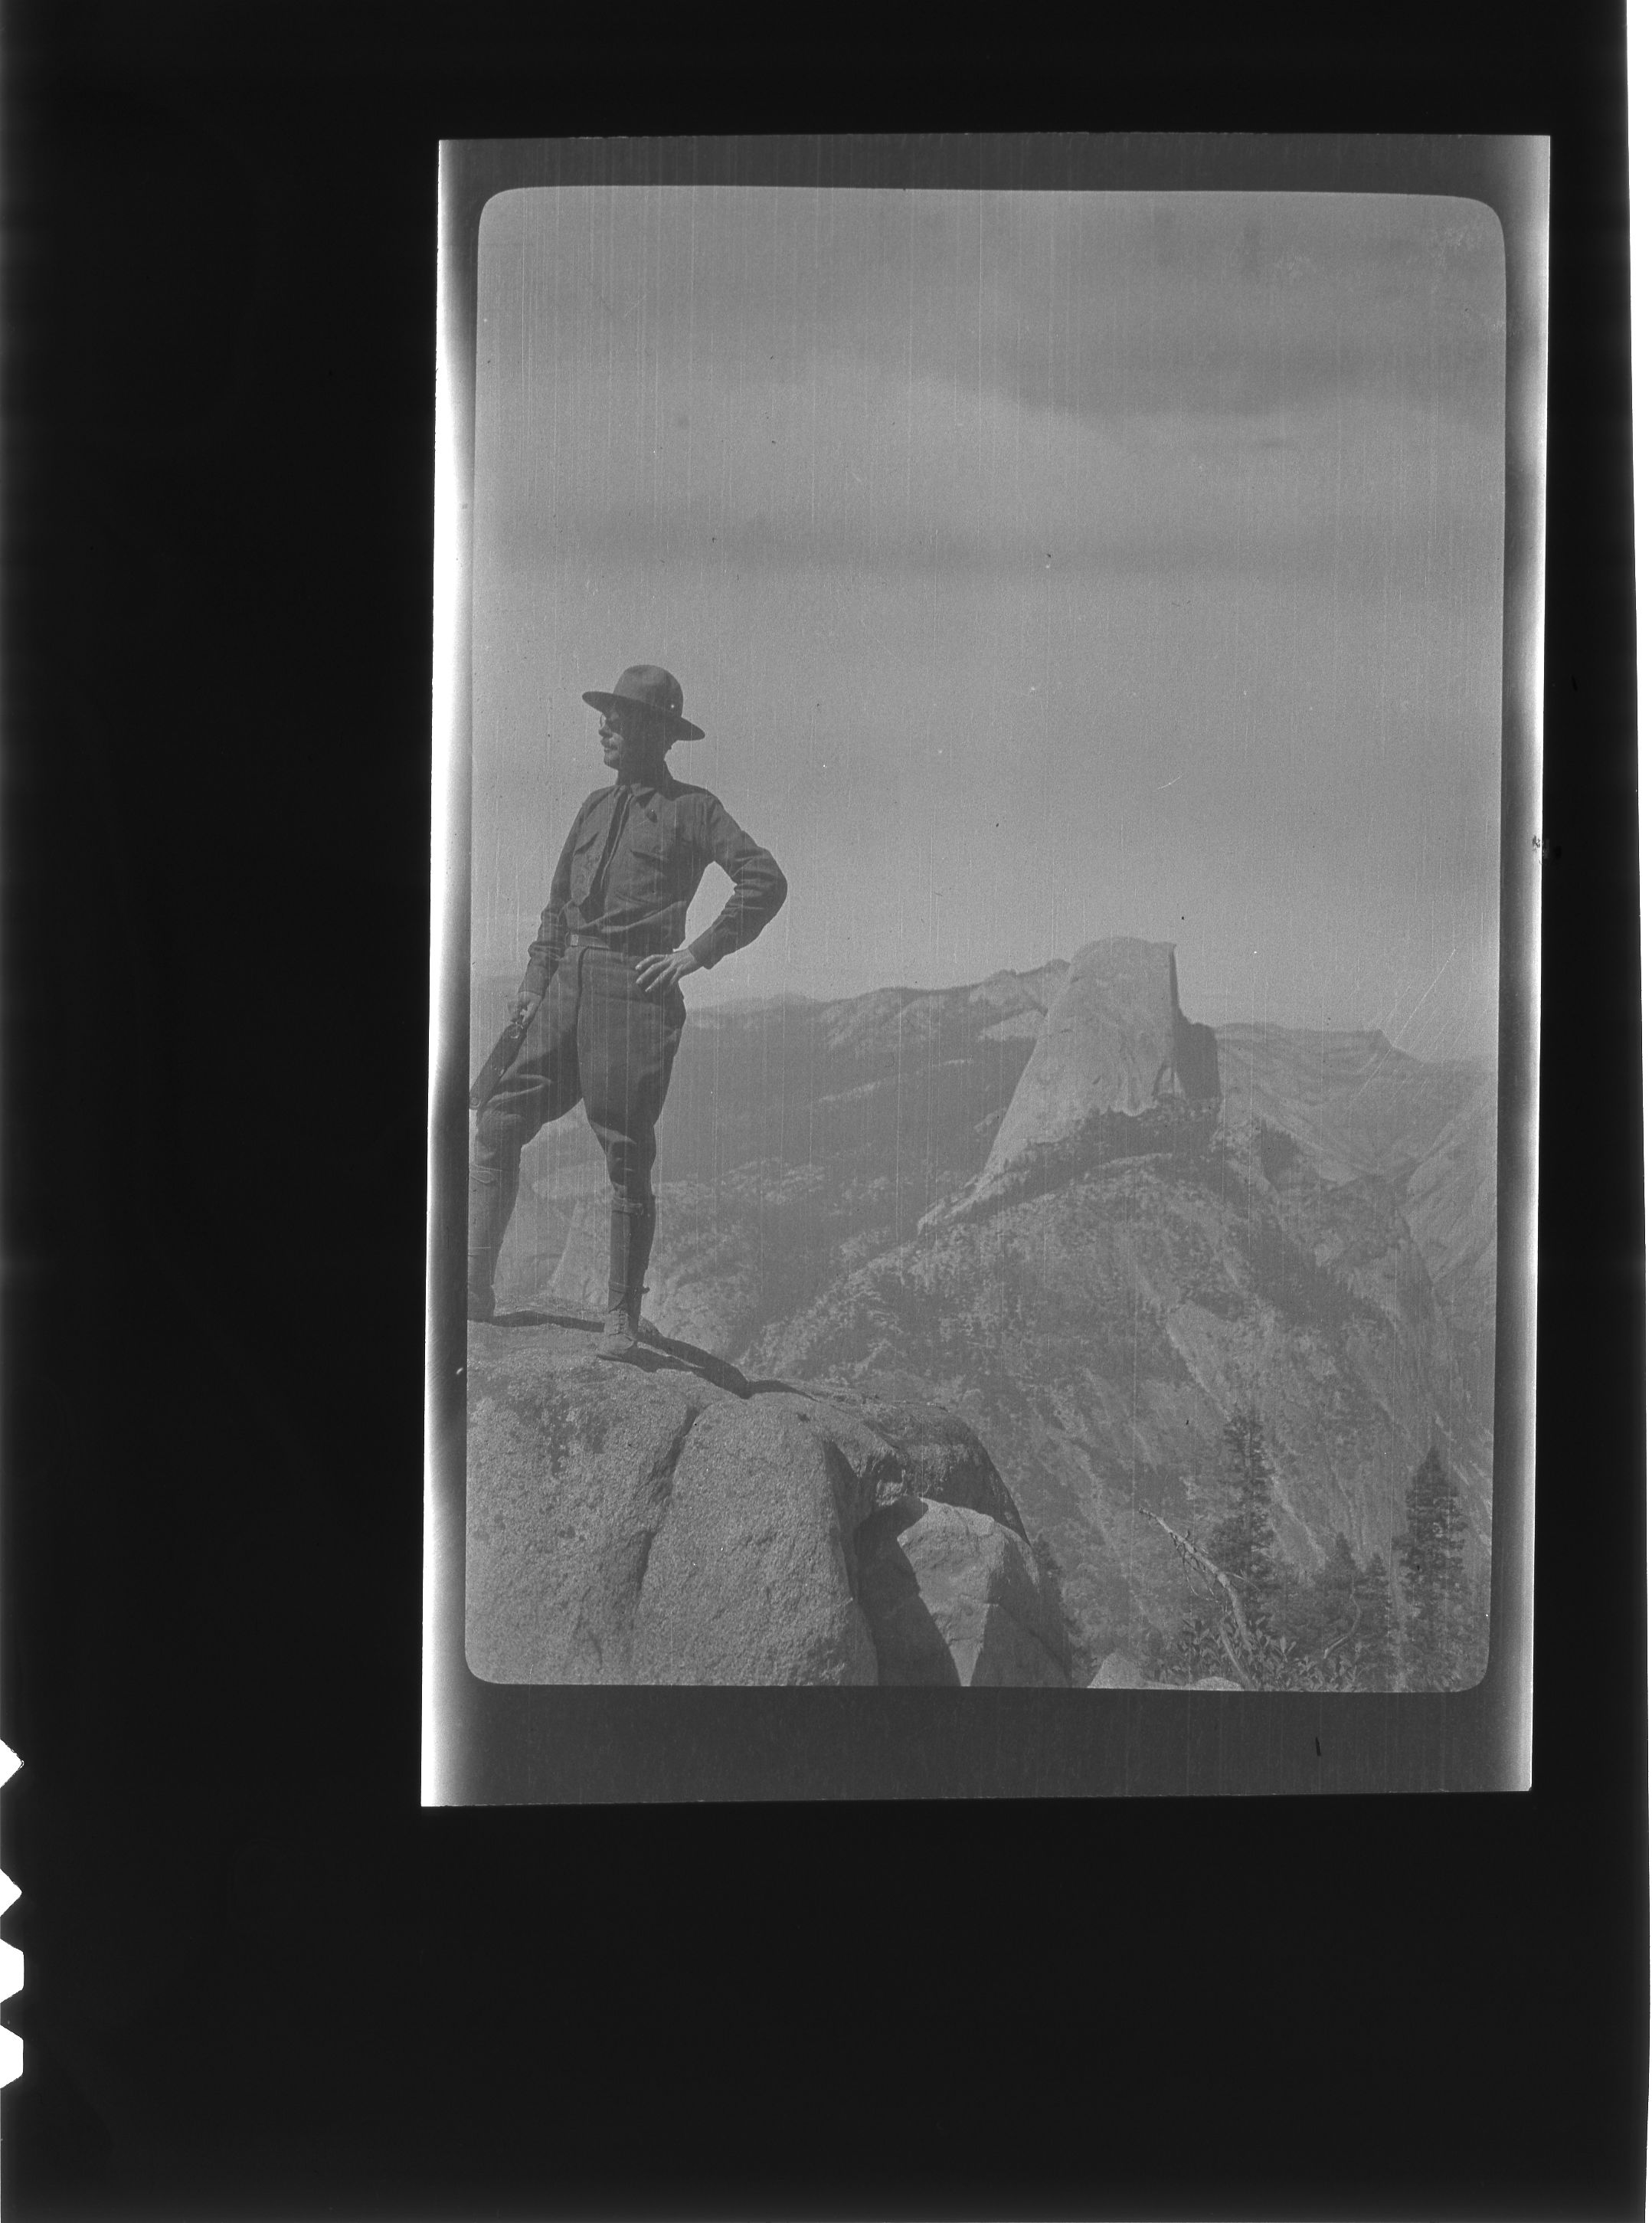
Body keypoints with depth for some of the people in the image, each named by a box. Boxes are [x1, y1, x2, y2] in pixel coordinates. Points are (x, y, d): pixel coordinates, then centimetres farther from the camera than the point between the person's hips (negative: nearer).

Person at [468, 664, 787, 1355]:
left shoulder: (691, 808, 2)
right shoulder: (595, 806, 19)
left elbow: (765, 881, -7)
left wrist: (699, 951, -9)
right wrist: (535, 980, 10)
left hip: (637, 987, -6)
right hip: (570, 981, 6)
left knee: (627, 1156, -2)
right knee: (499, 1121, -2)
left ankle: (622, 1317, 6)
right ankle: (475, 1285, 3)